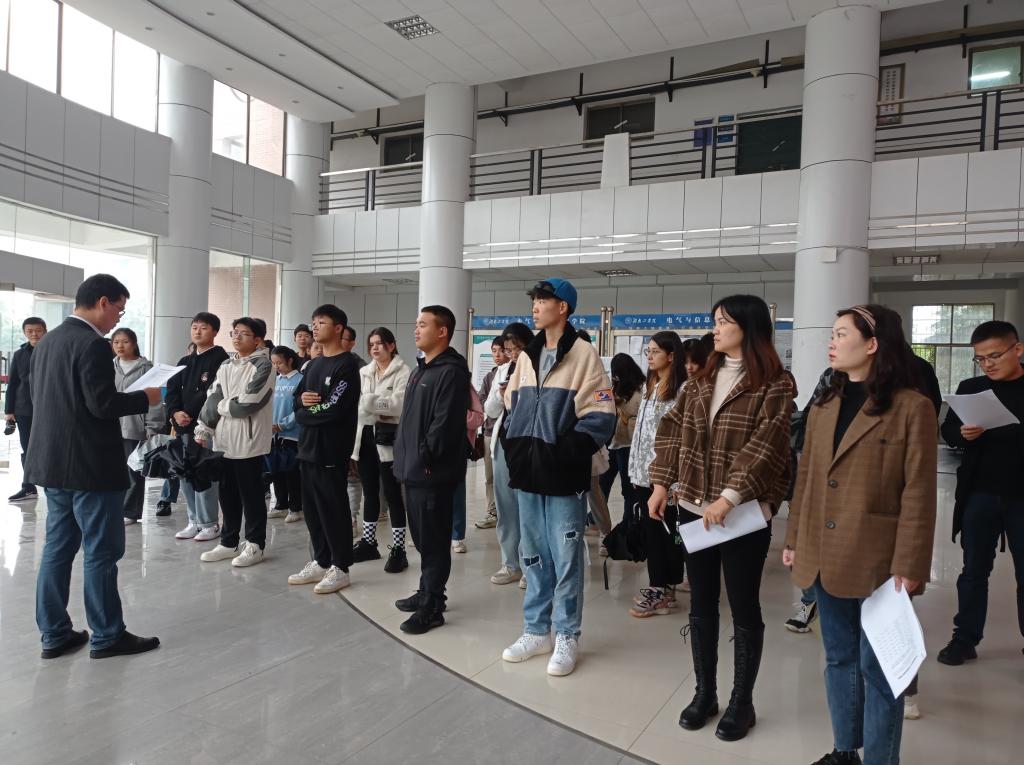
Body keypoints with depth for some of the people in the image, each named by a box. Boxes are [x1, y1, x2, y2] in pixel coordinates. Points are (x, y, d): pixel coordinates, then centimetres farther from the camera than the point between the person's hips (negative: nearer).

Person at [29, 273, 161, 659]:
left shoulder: (46, 342, 12)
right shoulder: (93, 345, -17)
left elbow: (38, 397, 17)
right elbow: (102, 404, -23)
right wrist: (145, 398, -7)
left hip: (52, 462, 9)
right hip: (90, 465, -9)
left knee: (58, 548, 14)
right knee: (101, 552, 1)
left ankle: (54, 633, 21)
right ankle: (107, 635, 10)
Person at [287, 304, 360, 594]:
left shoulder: (347, 365, -10)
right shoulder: (314, 364, 17)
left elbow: (333, 408, -19)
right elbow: (296, 399, 16)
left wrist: (304, 413, -3)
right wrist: (302, 400, -7)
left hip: (332, 449, -8)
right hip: (308, 446, 8)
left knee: (333, 508, -1)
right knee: (312, 508, 13)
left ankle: (340, 568, 10)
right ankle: (320, 562, 25)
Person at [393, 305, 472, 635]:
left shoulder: (452, 371, -14)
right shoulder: (421, 368, 18)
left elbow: (444, 423, -22)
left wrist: (425, 458, -17)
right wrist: (405, 456, 15)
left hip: (433, 472, -10)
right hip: (414, 469, 10)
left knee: (434, 540, -1)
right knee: (421, 537, 18)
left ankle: (432, 607, 8)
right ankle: (427, 592, 32)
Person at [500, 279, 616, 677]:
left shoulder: (583, 353, -7)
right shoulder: (528, 355, 13)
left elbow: (600, 415, -12)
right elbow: (513, 405, 20)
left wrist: (566, 454, -18)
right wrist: (515, 448, 7)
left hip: (564, 476, -6)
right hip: (528, 473, 7)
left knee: (566, 558, 3)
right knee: (533, 555, 15)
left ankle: (567, 637, 17)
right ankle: (537, 631, 28)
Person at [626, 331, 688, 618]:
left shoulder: (683, 389, -11)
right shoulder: (648, 387, 16)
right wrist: (635, 469, 15)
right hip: (645, 471, 8)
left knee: (665, 530, 0)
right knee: (649, 529, 10)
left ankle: (664, 591, 10)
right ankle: (657, 586, 20)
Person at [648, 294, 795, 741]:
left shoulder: (775, 384, -8)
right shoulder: (702, 379, 10)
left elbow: (765, 446, -17)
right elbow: (673, 430, 9)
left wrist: (730, 496, -24)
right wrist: (661, 482, 1)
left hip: (744, 514, -5)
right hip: (694, 507, 6)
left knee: (744, 606, 8)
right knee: (701, 602, 14)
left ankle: (742, 701, 25)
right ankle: (704, 693, 29)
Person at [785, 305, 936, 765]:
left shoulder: (912, 407, -10)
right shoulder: (824, 405, 9)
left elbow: (919, 494, -12)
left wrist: (908, 565, -14)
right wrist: (794, 539, 11)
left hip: (877, 561, -6)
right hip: (825, 556, 6)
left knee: (878, 667, 7)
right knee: (839, 658, 18)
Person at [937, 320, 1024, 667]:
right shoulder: (970, 388, 4)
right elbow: (947, 429, 7)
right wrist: (962, 433, -15)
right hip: (980, 495, 1)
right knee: (974, 569, 8)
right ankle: (965, 639, 17)